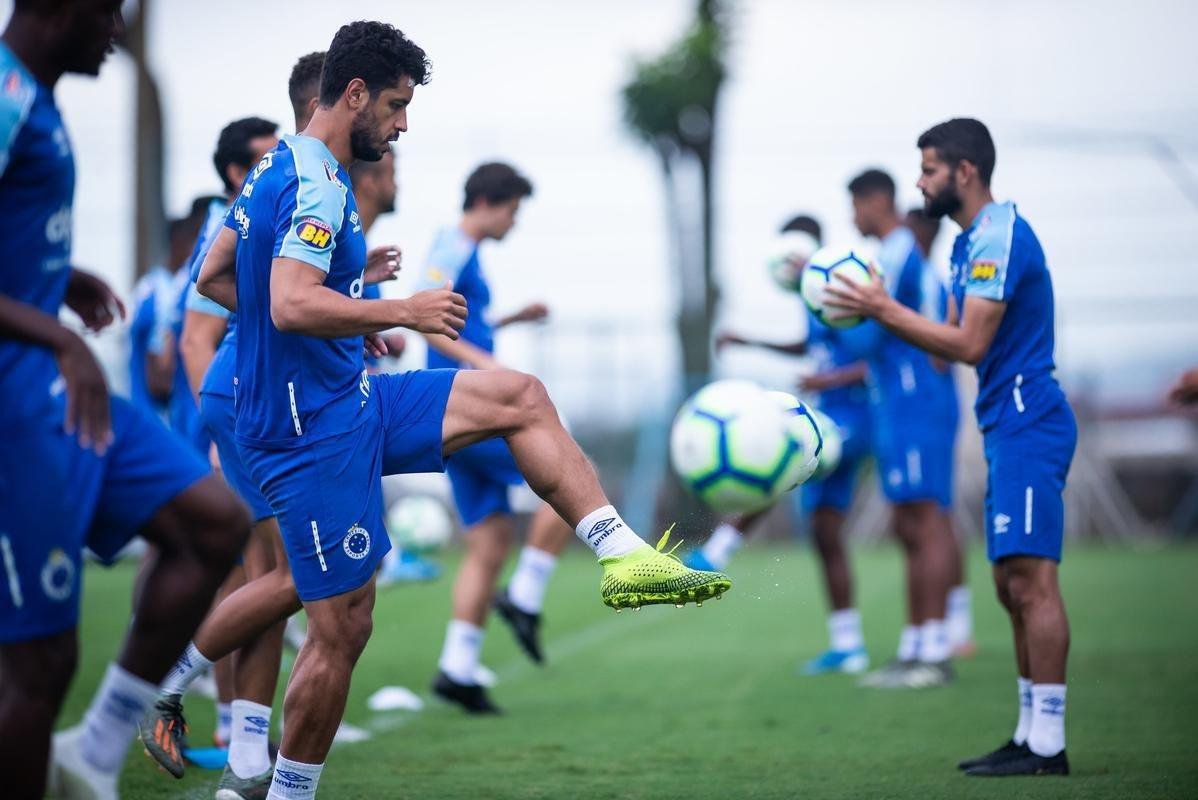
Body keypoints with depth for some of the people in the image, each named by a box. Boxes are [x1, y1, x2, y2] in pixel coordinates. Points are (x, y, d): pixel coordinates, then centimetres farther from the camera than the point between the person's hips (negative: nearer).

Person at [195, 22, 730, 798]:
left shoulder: (281, 170, 11)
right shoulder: (315, 184, -19)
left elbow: (213, 277, 20)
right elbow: (291, 305, -32)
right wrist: (401, 312, -20)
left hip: (348, 399, 10)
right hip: (318, 431, -10)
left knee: (522, 398, 12)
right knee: (343, 631, -5)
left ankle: (626, 558, 8)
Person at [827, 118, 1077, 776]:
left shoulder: (1001, 237, -15)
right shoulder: (971, 242, 17)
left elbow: (968, 345, -20)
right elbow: (956, 341, 17)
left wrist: (884, 309, -15)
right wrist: (879, 310, 6)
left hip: (1026, 425, -11)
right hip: (1008, 427, 11)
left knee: (1031, 578, -12)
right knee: (1013, 585, 11)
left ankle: (1047, 746, -13)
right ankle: (1029, 736, 15)